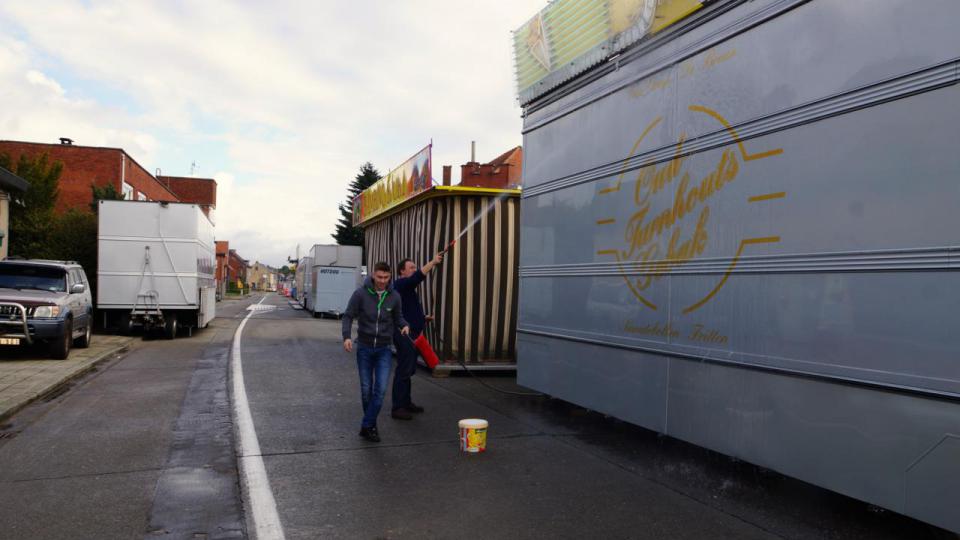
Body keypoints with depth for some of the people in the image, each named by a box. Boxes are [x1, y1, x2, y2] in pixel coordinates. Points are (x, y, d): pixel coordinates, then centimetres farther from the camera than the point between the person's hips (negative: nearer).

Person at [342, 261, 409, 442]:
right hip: (364, 347, -1)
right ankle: (372, 425, 25)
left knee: (380, 389, -9)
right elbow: (348, 316, -6)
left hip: (384, 349, 1)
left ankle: (366, 426, 1)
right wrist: (346, 336, -21)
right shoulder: (360, 293, -11)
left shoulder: (394, 297, -5)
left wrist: (405, 326, -14)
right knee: (366, 389, 7)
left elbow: (398, 317, 8)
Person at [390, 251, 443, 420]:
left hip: (411, 334, 10)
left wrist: (423, 318, 17)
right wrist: (433, 262, -33)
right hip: (404, 334, -10)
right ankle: (397, 408, -4)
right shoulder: (400, 284, -11)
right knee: (403, 371, -8)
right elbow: (418, 277, -30)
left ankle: (406, 402, 25)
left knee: (409, 370, 16)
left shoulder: (407, 287, 21)